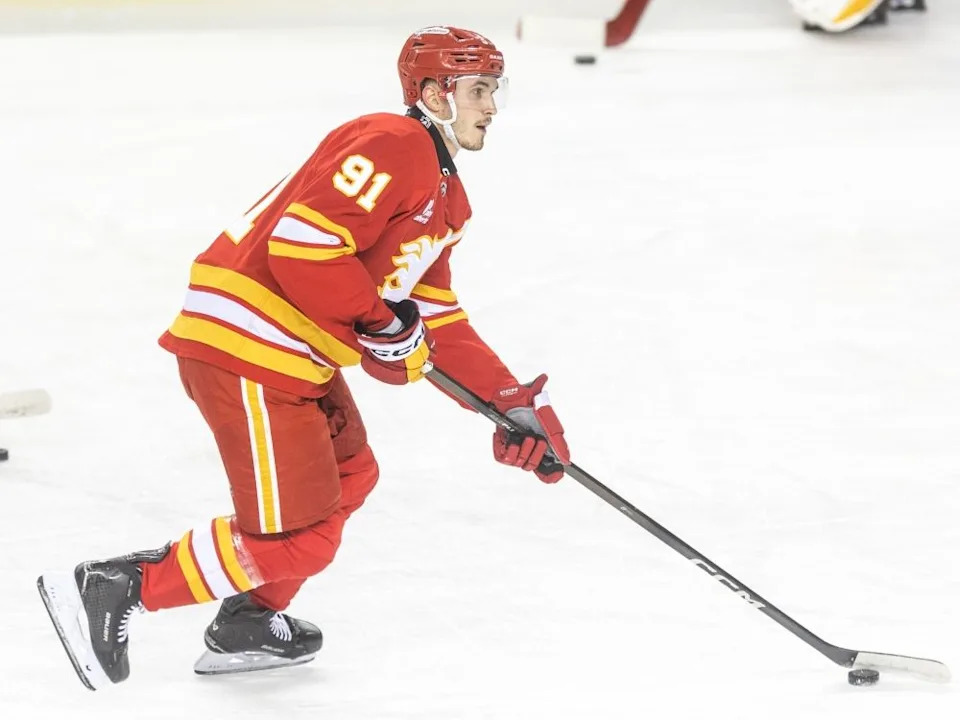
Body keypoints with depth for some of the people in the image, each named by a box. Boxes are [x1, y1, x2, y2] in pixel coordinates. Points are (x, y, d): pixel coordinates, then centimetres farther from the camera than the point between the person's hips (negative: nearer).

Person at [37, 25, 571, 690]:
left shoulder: (445, 196, 20)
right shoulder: (393, 148, -14)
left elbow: (439, 322, 20)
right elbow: (302, 241, -24)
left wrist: (513, 401, 13)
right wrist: (379, 324, -18)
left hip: (295, 356, 11)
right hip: (244, 344, -11)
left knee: (349, 478, 25)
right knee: (297, 540, -8)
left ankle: (248, 625, 33)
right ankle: (112, 589, -4)